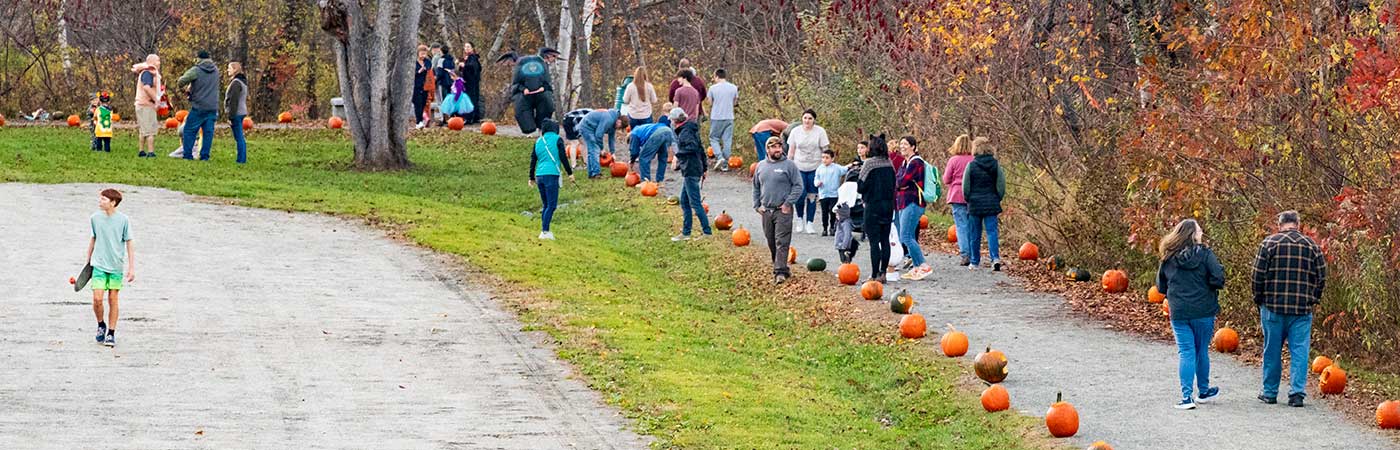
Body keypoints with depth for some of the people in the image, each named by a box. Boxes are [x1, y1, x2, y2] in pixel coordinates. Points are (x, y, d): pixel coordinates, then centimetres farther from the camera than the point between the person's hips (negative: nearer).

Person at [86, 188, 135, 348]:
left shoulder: (123, 220, -8)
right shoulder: (95, 218, 0)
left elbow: (129, 244, -3)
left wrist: (132, 268, -5)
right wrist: (88, 261, 19)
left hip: (116, 266, -1)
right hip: (99, 264, 1)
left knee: (113, 300, 2)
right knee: (97, 299, -8)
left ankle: (111, 333, 13)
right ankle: (101, 325, 18)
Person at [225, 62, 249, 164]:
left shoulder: (236, 83, -15)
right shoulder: (243, 82, 16)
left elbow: (234, 101, -19)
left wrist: (231, 117, -19)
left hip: (236, 113, -10)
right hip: (242, 113, 10)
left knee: (238, 137, -8)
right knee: (240, 137, 13)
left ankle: (241, 159, -8)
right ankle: (243, 159, 16)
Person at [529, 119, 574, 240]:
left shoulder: (538, 141, 14)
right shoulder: (557, 139, 0)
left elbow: (533, 160, 14)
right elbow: (562, 157, -4)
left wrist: (532, 178, 20)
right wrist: (570, 173, 4)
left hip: (539, 175, 6)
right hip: (551, 174, -6)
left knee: (546, 205, 14)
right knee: (551, 205, -6)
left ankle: (544, 231, 12)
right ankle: (545, 232, -14)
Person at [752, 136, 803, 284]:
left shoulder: (789, 165, -3)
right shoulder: (761, 166, 11)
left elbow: (798, 186, -5)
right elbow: (756, 187, 19)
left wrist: (788, 203, -11)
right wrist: (757, 205, 10)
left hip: (783, 211, -5)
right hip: (766, 211, 5)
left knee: (782, 242, -11)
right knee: (771, 243, 11)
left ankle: (780, 272, -14)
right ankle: (781, 268, 24)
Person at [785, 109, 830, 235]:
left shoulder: (820, 132, -2)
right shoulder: (796, 131, 3)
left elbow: (825, 150, 1)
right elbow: (791, 150, 10)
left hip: (815, 168, -1)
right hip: (799, 167, 1)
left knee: (812, 196, 0)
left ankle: (809, 223, 10)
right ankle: (800, 219, 13)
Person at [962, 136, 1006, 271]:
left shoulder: (971, 166, -9)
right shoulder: (995, 165, -1)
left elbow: (966, 187, -5)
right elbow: (1001, 185, 0)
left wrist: (968, 199, 10)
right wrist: (997, 199, 12)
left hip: (975, 204, -2)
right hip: (992, 204, 2)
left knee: (974, 234, 8)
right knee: (992, 231, 1)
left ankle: (974, 262, 15)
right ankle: (995, 258, -17)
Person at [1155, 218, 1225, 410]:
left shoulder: (1169, 259, 2)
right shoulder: (1205, 254, -9)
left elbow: (1161, 287, 8)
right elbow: (1218, 278, -16)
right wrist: (1212, 287, 5)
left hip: (1178, 313, 2)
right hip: (1203, 311, -2)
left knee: (1186, 352, 3)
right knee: (1202, 351, 15)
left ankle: (1186, 396, -7)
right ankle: (1203, 391, 29)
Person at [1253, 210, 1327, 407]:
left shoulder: (1269, 243, -2)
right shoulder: (1312, 245, 3)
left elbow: (1258, 274, -4)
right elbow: (1322, 277, 4)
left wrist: (1259, 299, 9)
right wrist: (1313, 299, 16)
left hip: (1273, 305, -1)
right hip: (1302, 308, 1)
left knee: (1272, 351, 8)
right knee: (1299, 350, 3)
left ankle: (1270, 392, 15)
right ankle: (1297, 392, -5)